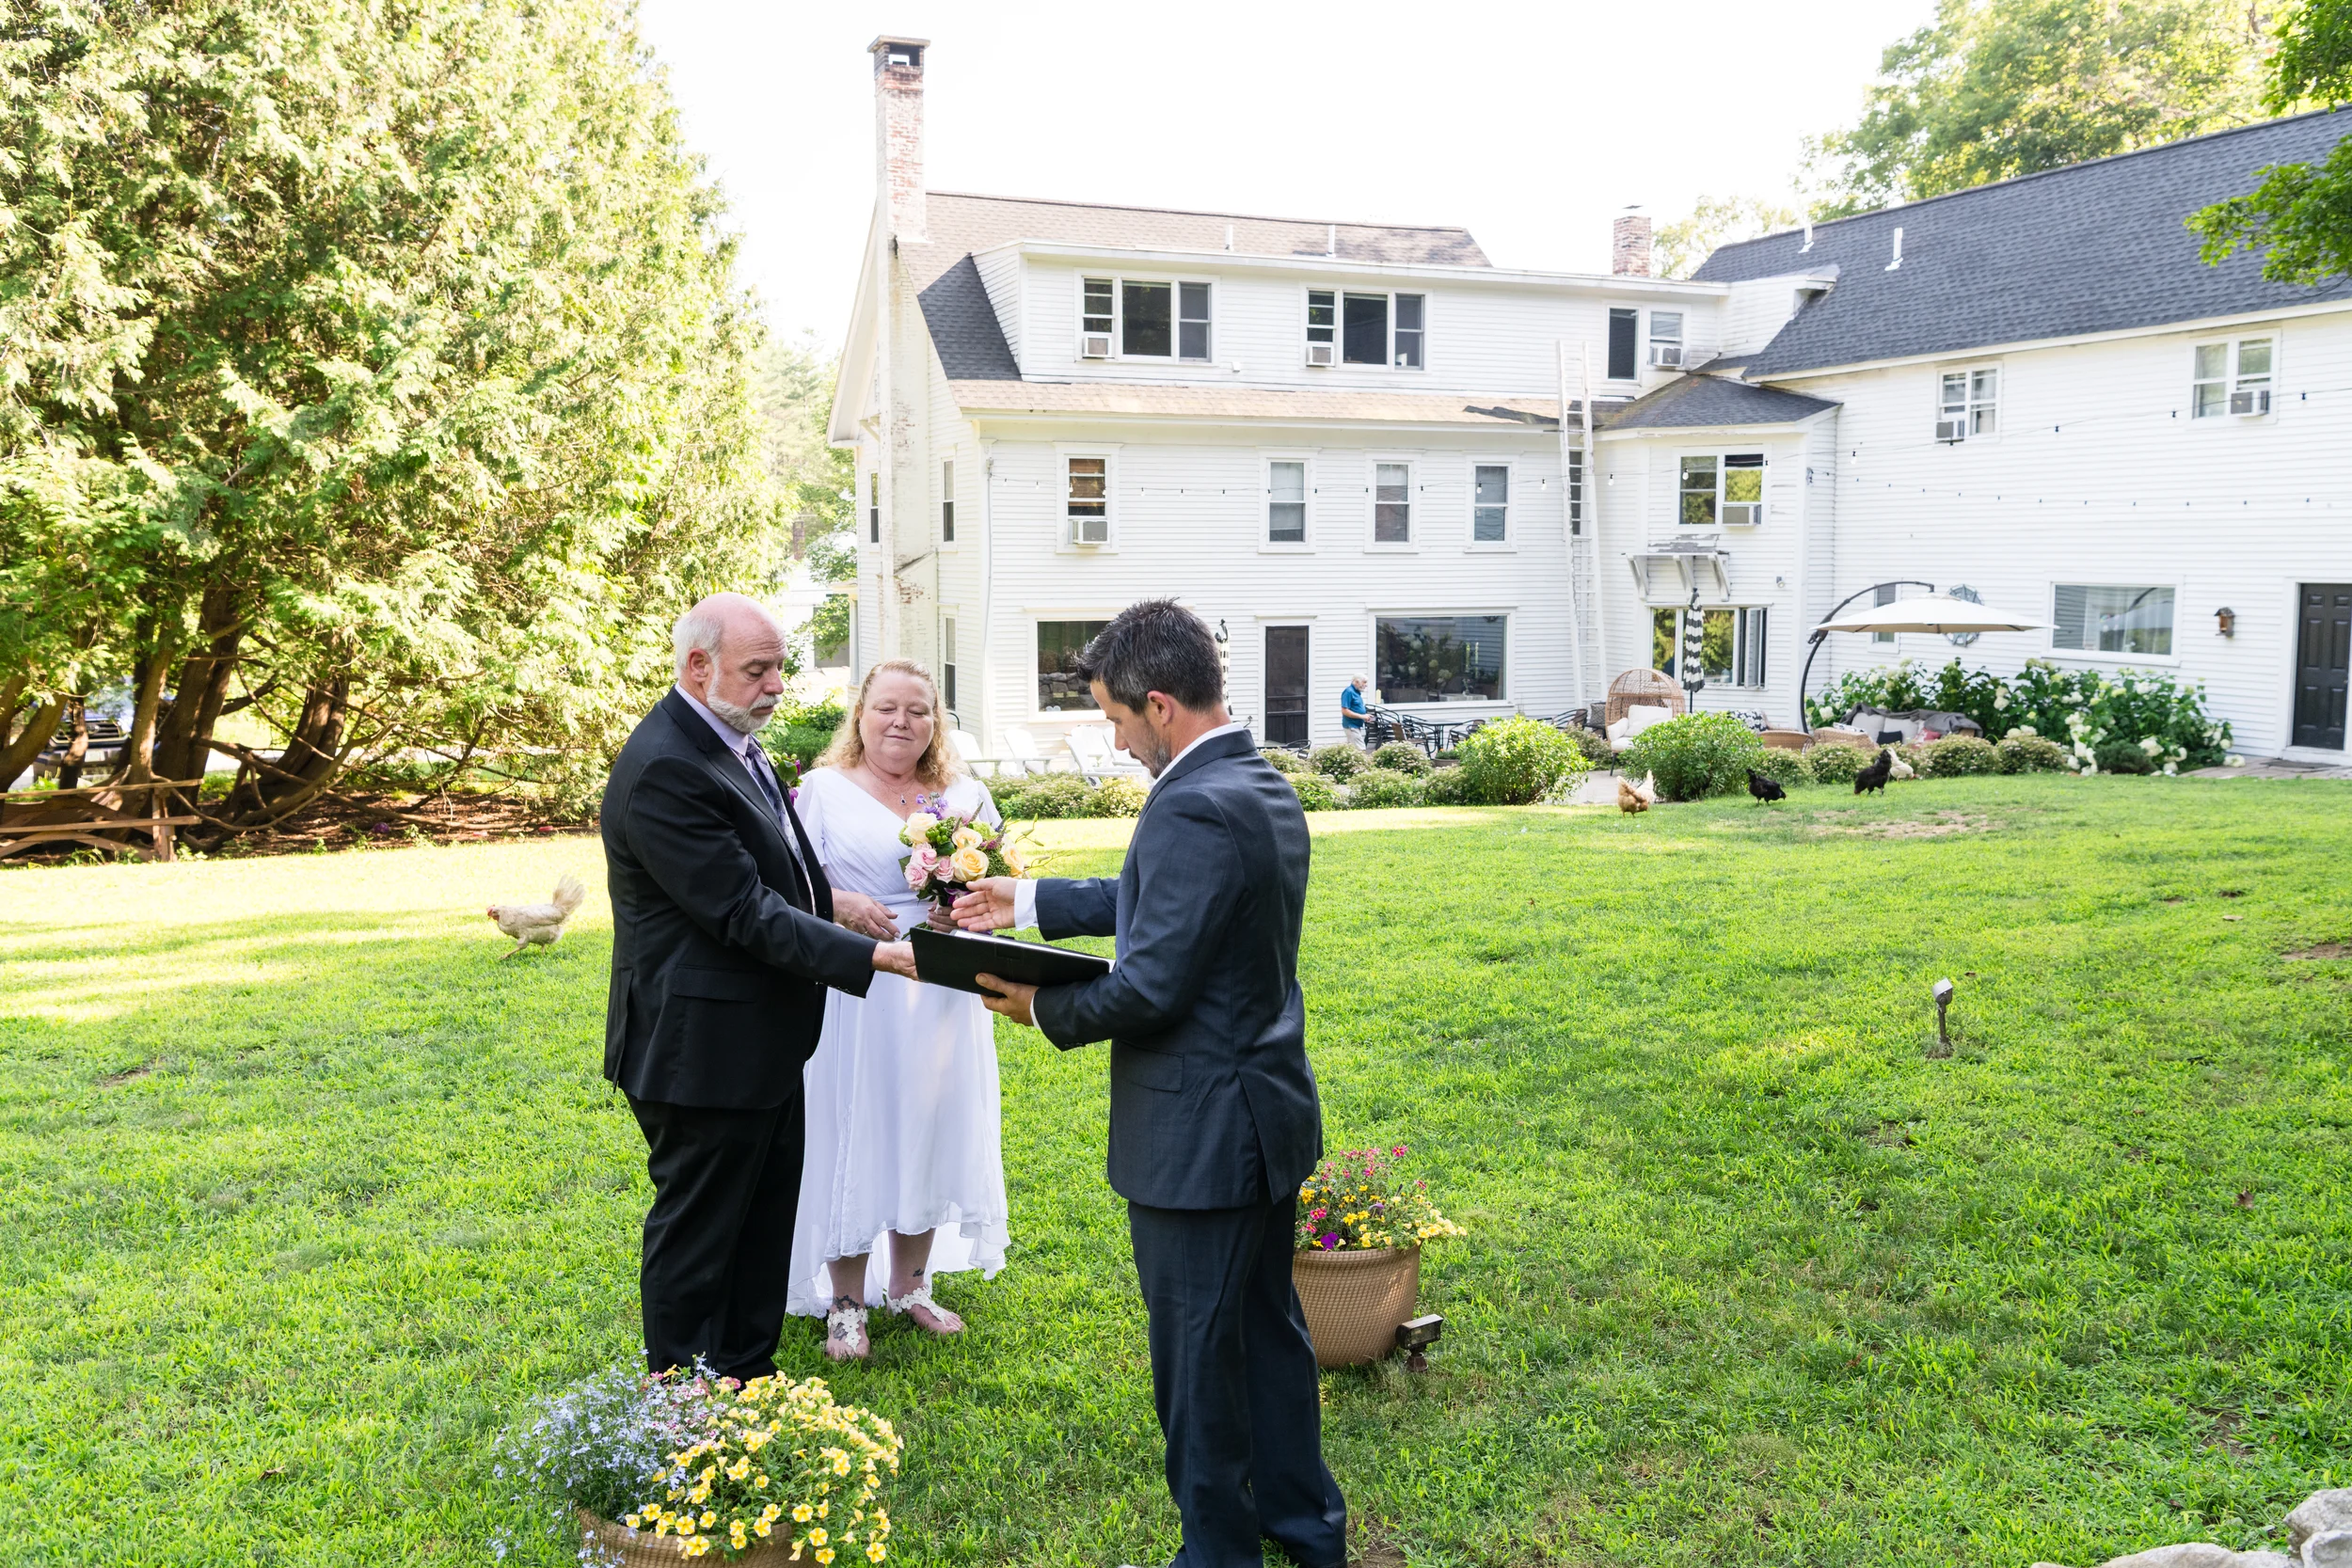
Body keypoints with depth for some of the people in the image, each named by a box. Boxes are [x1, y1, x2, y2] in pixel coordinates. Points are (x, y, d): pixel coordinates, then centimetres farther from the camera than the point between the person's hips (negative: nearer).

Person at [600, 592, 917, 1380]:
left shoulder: (730, 738, 7)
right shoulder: (665, 769, -24)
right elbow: (746, 913, -27)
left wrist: (827, 896, 6)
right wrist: (876, 955, -27)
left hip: (763, 1043, 10)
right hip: (704, 1053, -10)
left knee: (765, 1224, 21)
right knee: (696, 1240, 7)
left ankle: (750, 1376, 36)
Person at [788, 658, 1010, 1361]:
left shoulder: (967, 796, 9)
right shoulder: (824, 789, 0)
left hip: (942, 1000, 4)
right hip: (855, 1000, -3)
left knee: (928, 1133, 12)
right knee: (850, 1139, 3)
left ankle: (909, 1285, 30)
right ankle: (847, 1302, 18)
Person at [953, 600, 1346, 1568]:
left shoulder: (1193, 809, -25)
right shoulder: (1265, 788, 7)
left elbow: (1149, 989, -24)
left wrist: (1042, 1007, -8)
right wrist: (1026, 901, 19)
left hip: (1200, 1136, -10)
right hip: (1270, 1114, 10)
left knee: (1196, 1358, 8)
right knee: (1268, 1326, 23)